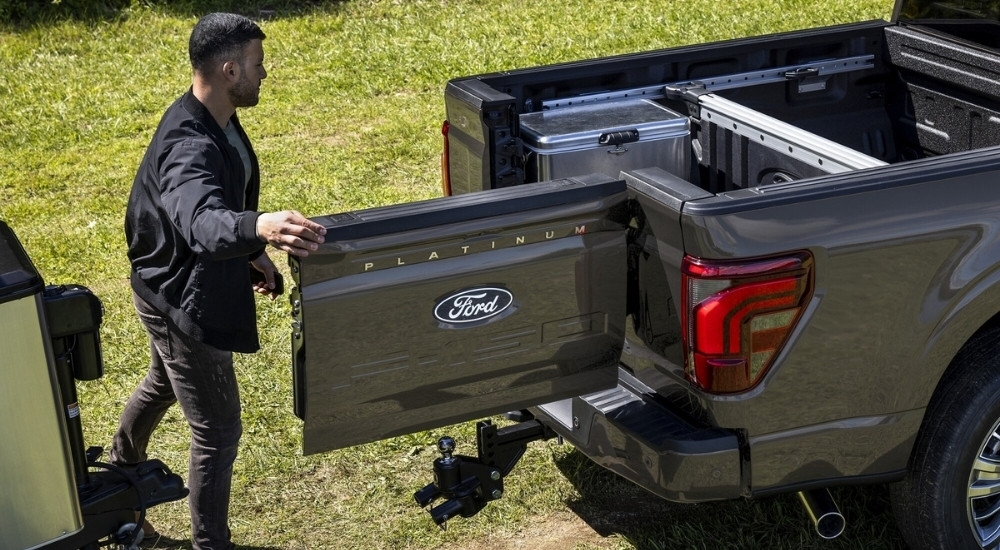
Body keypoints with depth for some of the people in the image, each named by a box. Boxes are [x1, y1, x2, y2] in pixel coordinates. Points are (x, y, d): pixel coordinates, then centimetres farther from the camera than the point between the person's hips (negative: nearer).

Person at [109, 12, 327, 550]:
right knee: (218, 429, 1)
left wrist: (254, 252, 20)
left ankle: (120, 470, 60)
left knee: (162, 385, 34)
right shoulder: (188, 149, -35)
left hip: (181, 290, 11)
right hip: (182, 302, -11)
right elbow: (203, 222, -56)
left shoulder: (216, 121, -3)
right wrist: (259, 227, -75)